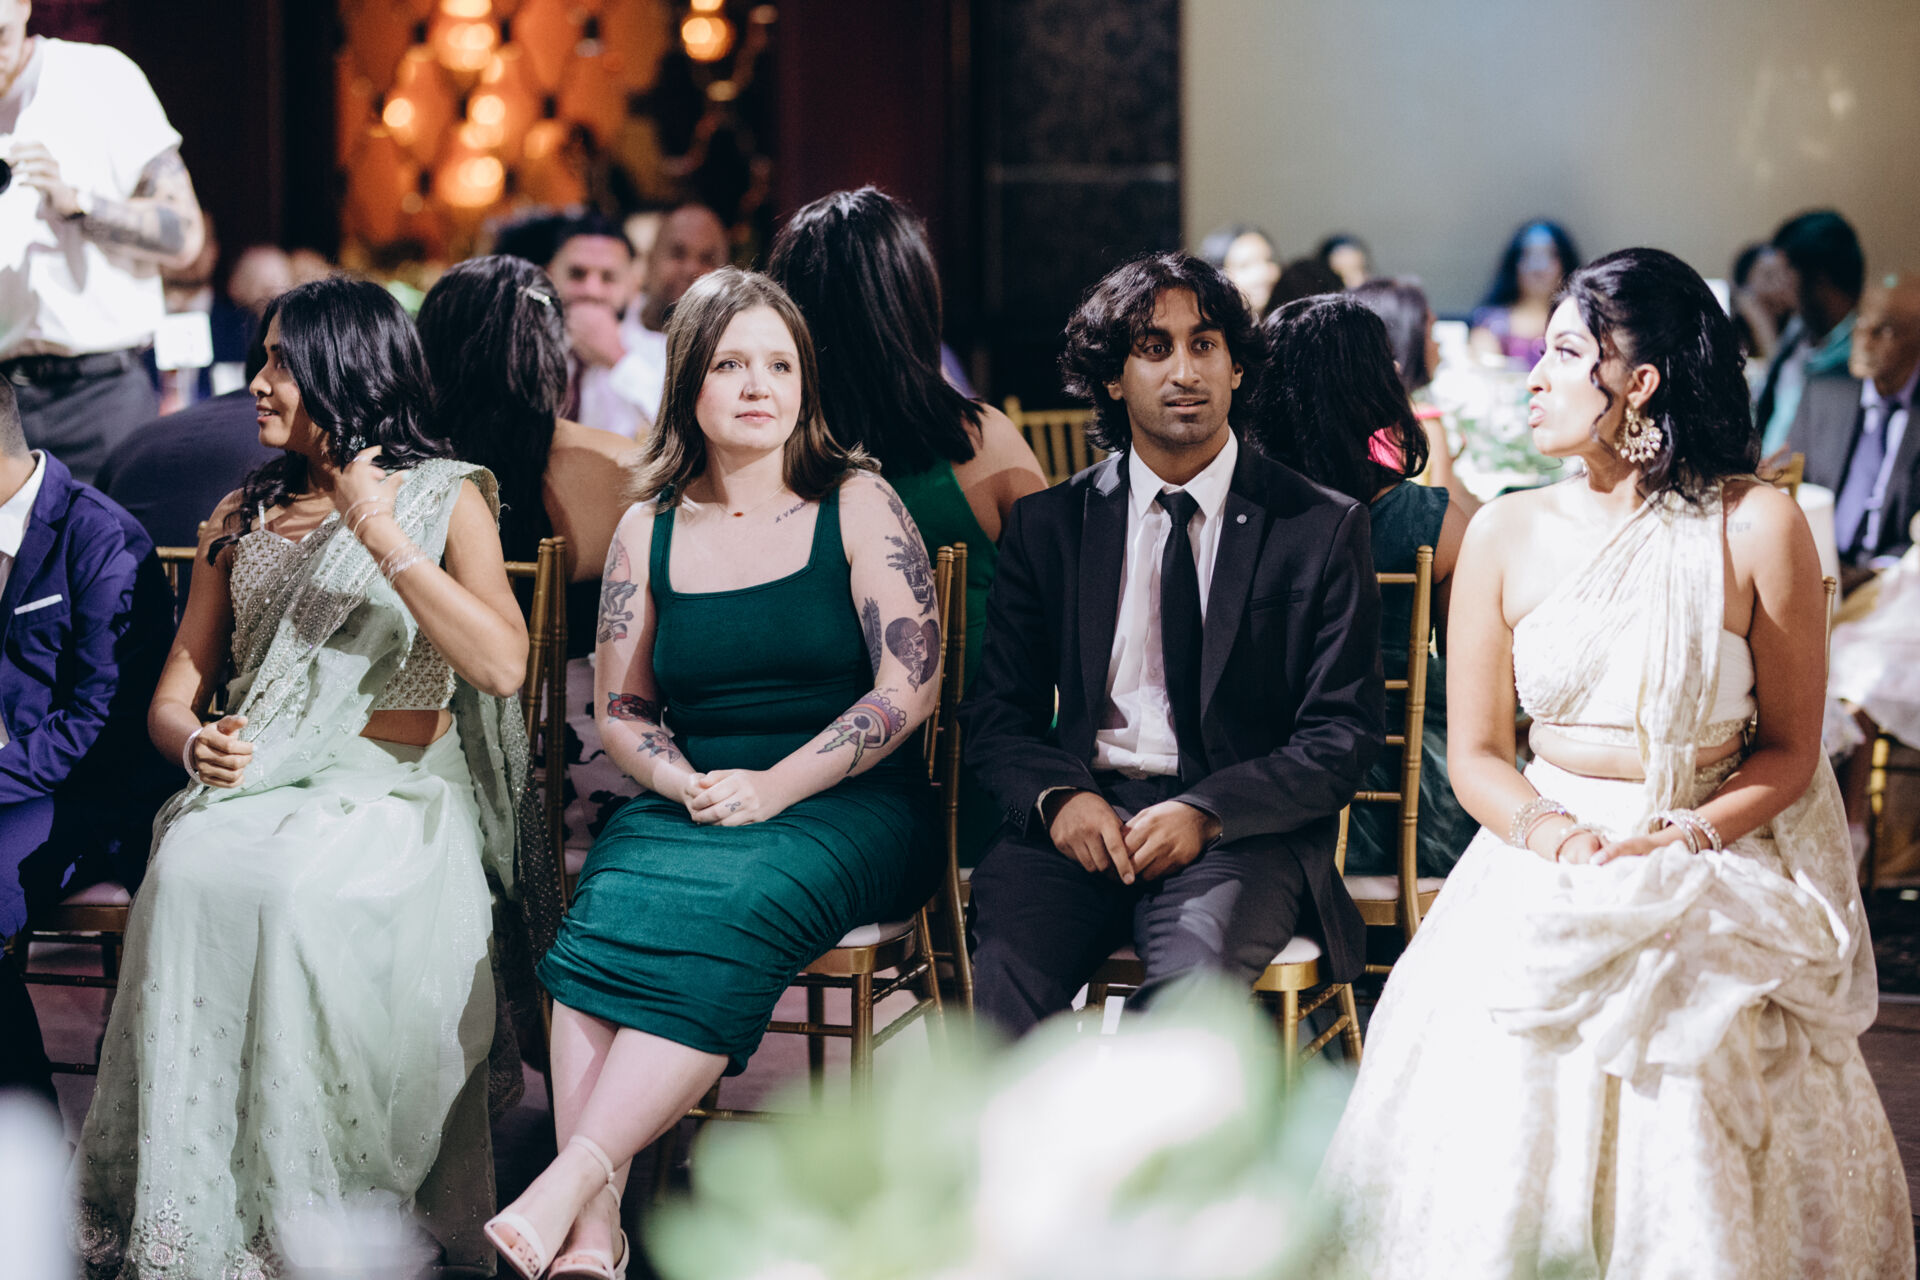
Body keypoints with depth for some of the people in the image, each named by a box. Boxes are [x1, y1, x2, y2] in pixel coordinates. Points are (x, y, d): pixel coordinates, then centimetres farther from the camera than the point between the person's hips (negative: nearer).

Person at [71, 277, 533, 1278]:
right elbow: (175, 692, 18)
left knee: (299, 892, -36)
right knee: (187, 876, -31)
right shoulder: (242, 515, 19)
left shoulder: (444, 498, 5)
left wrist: (381, 537, -15)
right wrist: (195, 742, -7)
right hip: (258, 785, 4)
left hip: (398, 793, -3)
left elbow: (502, 666, -12)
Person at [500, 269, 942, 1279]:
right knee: (613, 903, -30)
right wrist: (684, 783, -7)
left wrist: (773, 788, -13)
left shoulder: (857, 506, 4)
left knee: (727, 908, -34)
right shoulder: (648, 531, 13)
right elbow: (618, 710, 15)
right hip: (689, 804, 3)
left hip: (845, 809, -3)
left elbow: (910, 685, -4)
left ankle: (575, 1176, -38)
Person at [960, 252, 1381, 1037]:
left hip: (1242, 830, -2)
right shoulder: (1049, 525, 15)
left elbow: (1344, 736, 3)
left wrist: (1206, 813, -13)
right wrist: (1058, 797, -10)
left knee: (1193, 980, -35)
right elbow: (997, 714, 13)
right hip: (1081, 817, 2)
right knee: (1006, 979, -31)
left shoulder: (1321, 528, 7)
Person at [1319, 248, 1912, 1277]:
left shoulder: (1756, 527, -2)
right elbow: (1475, 753, 7)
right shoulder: (1504, 536, 7)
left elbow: (1789, 750, 1)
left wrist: (1678, 843, -15)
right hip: (1544, 863, 2)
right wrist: (1555, 836, -14)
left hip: (1715, 864, -2)